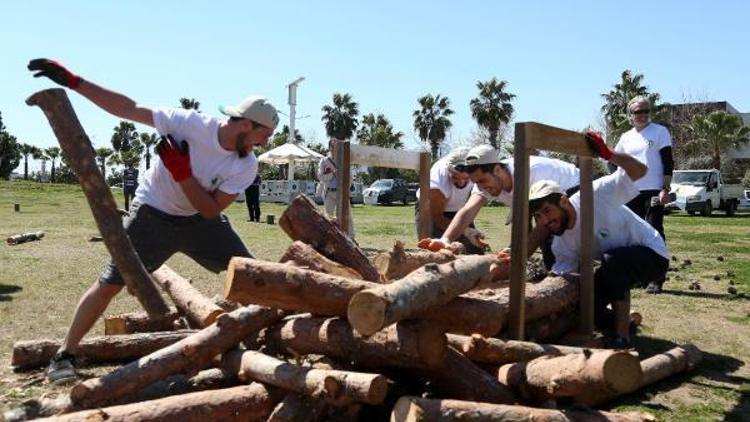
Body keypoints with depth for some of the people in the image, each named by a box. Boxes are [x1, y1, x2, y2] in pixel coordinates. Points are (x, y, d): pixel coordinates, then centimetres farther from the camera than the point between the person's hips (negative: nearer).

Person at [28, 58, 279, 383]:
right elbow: (128, 109, -21)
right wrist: (73, 81, -26)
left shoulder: (247, 167, -17)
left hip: (200, 220, 4)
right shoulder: (190, 124, -26)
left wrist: (181, 171, -30)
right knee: (108, 285, -6)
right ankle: (64, 355, 11)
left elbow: (210, 211, -19)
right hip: (153, 213, -3)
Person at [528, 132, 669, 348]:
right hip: (616, 266, 7)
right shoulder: (561, 244, -10)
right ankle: (623, 320, 26)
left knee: (611, 259, -37)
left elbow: (640, 170, -33)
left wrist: (608, 155, -49)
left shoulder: (594, 196, -28)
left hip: (652, 253, -6)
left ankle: (622, 337, -25)